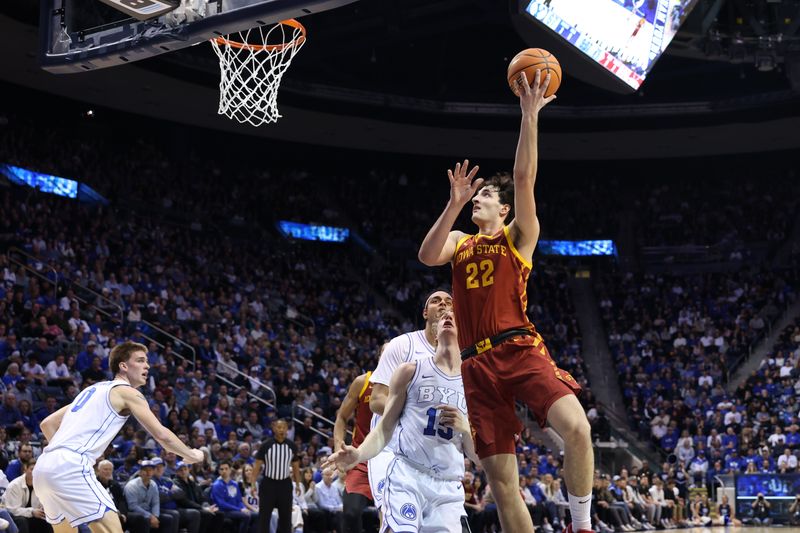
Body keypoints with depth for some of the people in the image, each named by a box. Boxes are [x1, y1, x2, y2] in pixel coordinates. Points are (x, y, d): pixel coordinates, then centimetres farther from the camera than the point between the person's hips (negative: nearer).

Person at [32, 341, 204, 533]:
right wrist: (191, 455, 13)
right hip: (70, 467, -9)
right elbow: (162, 435, -1)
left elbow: (47, 424, 28)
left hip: (42, 466, 9)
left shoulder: (93, 389, 27)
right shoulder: (127, 392, 4)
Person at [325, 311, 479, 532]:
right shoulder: (410, 372, 8)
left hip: (448, 489, 3)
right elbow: (385, 428, 6)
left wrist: (465, 428, -7)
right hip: (406, 477, -3)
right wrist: (358, 454, -13)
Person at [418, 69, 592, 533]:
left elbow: (525, 178, -3)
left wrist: (530, 116, -10)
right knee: (500, 477, -1)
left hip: (520, 350, -4)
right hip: (477, 363, 4)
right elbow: (428, 256, -1)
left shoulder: (519, 235, 11)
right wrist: (455, 204, -7)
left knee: (576, 428, -28)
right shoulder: (460, 243, 22)